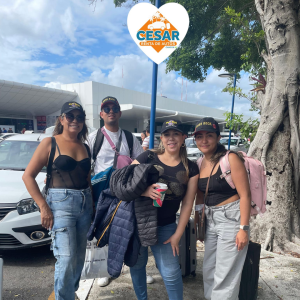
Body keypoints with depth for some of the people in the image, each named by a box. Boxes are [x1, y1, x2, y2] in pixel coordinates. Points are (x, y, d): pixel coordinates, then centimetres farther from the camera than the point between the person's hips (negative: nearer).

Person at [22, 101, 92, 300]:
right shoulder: (50, 143, -4)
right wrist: (43, 207, -13)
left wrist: (93, 204, 9)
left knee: (79, 257, 14)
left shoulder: (85, 147, 11)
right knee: (66, 259, -8)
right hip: (61, 203, -5)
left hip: (85, 203, 5)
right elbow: (28, 176, -6)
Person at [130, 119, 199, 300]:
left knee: (171, 272, 1)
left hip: (165, 226, 0)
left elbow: (188, 203, 0)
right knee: (137, 264, 16)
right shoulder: (147, 157, -7)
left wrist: (178, 234, -2)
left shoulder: (191, 168, -2)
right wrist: (144, 191, -29)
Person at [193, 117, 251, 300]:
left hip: (231, 218, -7)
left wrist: (244, 228, -18)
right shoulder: (200, 163, 5)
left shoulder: (230, 158, -14)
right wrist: (197, 220, 15)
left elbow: (245, 195, -15)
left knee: (225, 278, 2)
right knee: (209, 271, 19)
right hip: (211, 220, 7)